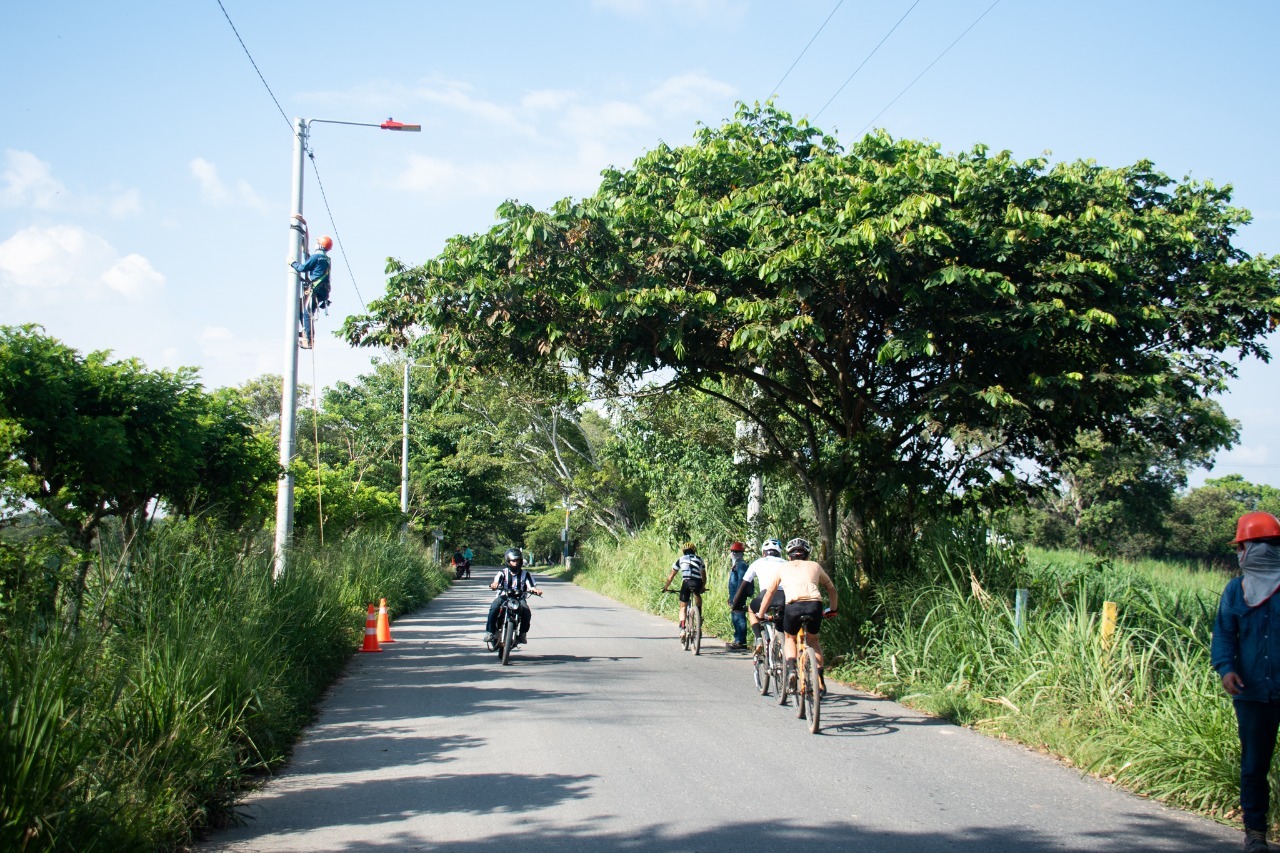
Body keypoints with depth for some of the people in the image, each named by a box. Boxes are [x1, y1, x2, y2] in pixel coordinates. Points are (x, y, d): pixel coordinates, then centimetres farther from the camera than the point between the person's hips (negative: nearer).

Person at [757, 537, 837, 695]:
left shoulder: (784, 567, 26)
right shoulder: (814, 566, 27)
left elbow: (769, 592, 29)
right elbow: (831, 589, 35)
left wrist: (761, 614, 38)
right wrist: (832, 610, 48)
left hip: (793, 605, -1)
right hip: (815, 605, 1)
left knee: (789, 638, 27)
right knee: (813, 639, 27)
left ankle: (791, 669, 2)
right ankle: (820, 681, 16)